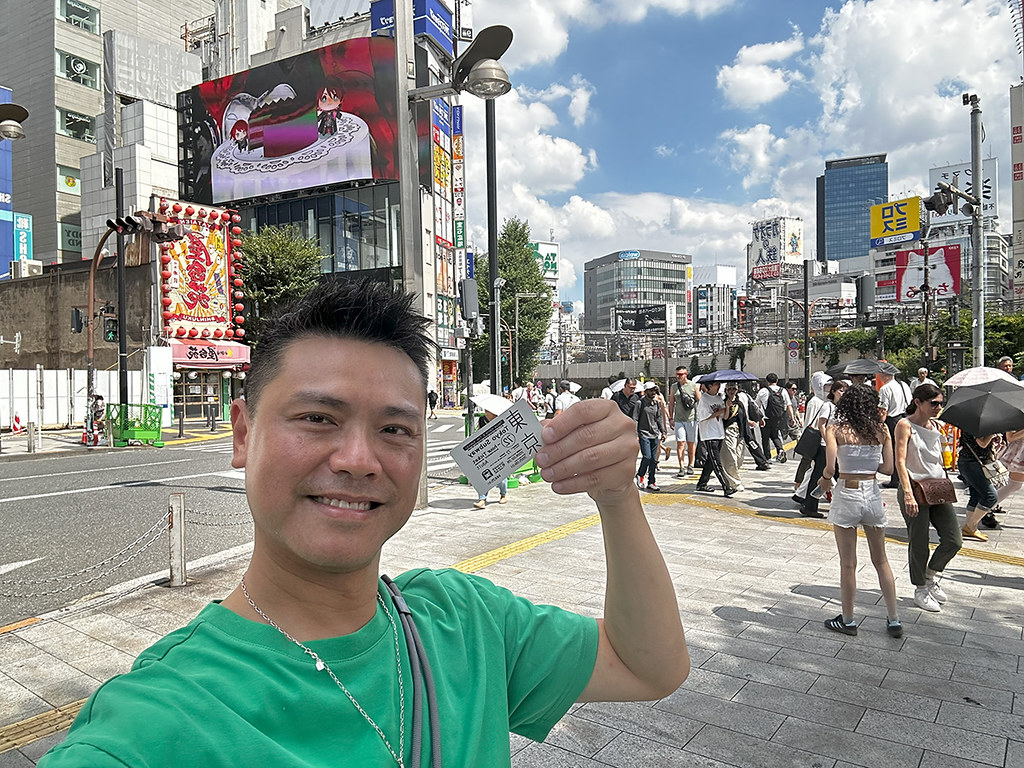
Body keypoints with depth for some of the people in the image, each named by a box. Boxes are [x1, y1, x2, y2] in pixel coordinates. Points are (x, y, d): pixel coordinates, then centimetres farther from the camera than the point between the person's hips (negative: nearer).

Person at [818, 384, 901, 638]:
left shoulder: (836, 429, -8)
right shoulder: (881, 430, 1)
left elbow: (830, 467, -17)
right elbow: (887, 468, 1)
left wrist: (825, 479, 3)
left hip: (846, 495, -3)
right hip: (872, 494, 3)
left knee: (848, 564, 8)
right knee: (881, 560, 18)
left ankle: (848, 621, 19)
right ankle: (894, 620, 25)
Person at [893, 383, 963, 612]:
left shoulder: (936, 426, 11)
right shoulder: (905, 425, -10)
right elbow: (900, 461, -18)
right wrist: (908, 494, -27)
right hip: (915, 490, -7)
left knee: (954, 541, 4)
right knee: (919, 544, 3)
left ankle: (931, 576, 29)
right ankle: (921, 589, 22)